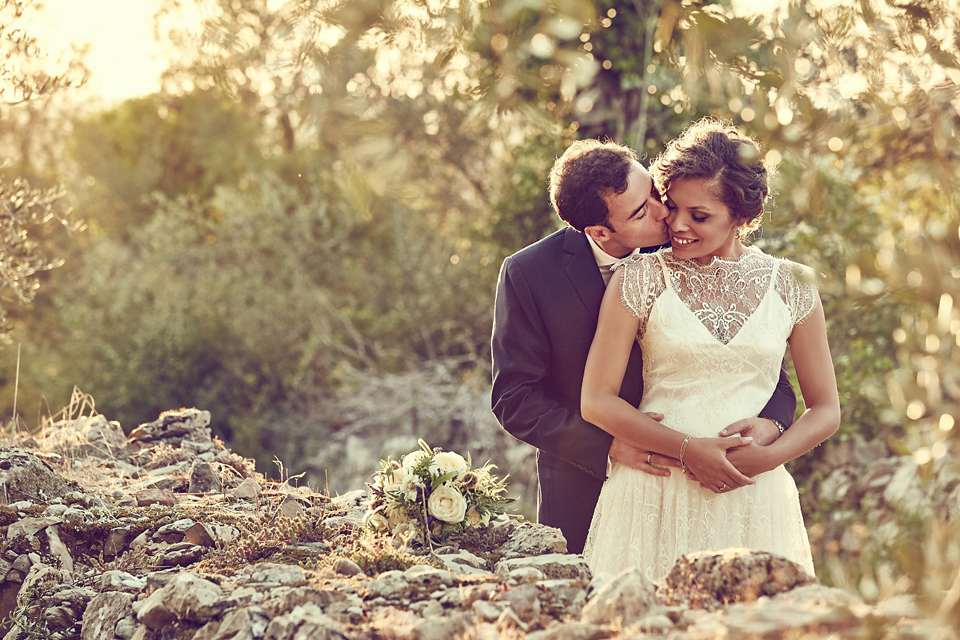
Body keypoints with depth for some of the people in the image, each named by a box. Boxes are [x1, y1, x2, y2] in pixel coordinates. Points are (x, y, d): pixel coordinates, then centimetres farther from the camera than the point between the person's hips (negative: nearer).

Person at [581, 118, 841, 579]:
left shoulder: (790, 285, 4)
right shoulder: (639, 278, -1)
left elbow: (825, 410, 9)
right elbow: (596, 402, -3)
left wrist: (769, 456, -9)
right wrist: (687, 448, -12)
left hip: (753, 501, 2)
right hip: (655, 501, -1)